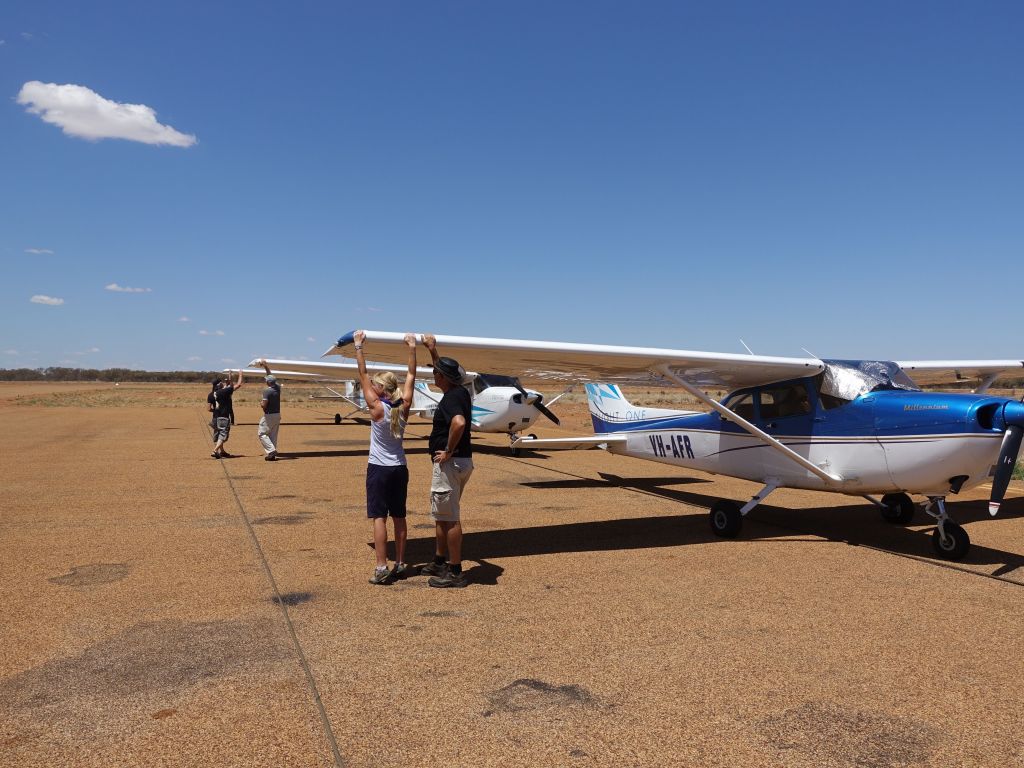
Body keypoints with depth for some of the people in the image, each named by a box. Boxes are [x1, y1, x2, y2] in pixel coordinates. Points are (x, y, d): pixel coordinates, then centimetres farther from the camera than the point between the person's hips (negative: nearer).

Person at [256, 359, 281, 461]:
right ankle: (272, 454, 12)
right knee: (273, 435, 12)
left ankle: (271, 450, -11)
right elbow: (271, 376, 18)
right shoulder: (277, 388, 4)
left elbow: (264, 405, -22)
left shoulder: (267, 391, -17)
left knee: (261, 433, 2)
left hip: (269, 415, -7)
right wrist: (265, 366, 21)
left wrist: (261, 403, 0)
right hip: (277, 415, 7)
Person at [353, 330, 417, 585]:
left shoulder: (377, 408, -14)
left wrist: (358, 347, -6)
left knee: (379, 518, -4)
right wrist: (412, 348, 8)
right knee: (399, 517, 11)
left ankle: (382, 568, -7)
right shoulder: (403, 407, -3)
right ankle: (400, 565, 18)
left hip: (379, 469, -5)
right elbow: (411, 376, 5)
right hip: (399, 468, 5)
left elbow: (362, 376, -10)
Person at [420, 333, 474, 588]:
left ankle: (455, 572, 4)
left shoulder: (451, 398, -19)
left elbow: (458, 423, -38)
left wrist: (449, 451, -27)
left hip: (450, 463, -10)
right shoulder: (461, 392, 9)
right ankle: (440, 562, 30)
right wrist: (432, 349, 30)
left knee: (449, 518, -3)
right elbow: (444, 371, 29)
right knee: (441, 514, 20)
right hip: (462, 460, 10)